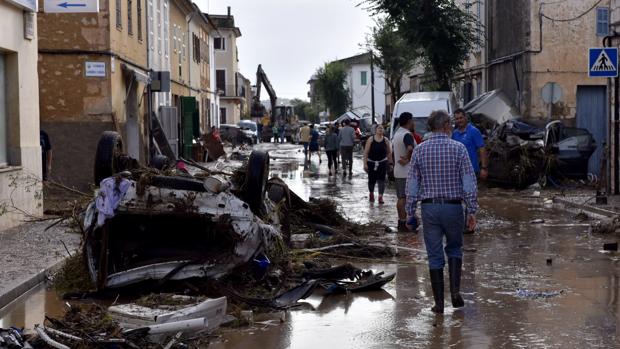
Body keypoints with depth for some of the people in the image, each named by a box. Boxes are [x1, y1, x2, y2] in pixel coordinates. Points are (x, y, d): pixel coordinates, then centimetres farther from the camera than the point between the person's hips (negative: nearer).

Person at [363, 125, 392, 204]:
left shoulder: (385, 140, 0)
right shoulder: (371, 139, -4)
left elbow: (389, 153, 7)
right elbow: (366, 152, -5)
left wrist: (390, 163, 5)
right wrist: (365, 164, -10)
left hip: (382, 162, 0)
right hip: (371, 162, 0)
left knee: (381, 180, -10)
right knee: (372, 180, 10)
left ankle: (380, 196, -11)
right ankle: (371, 194, 35)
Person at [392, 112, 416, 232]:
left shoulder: (397, 133, 12)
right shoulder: (407, 135, -18)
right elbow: (410, 148, -35)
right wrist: (408, 159, -17)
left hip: (398, 171, 9)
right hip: (407, 172, -9)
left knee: (400, 197, 14)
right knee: (404, 198, -5)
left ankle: (401, 222, 20)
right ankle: (403, 224, -3)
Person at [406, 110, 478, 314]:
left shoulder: (419, 150, 1)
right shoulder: (458, 148, -5)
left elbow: (412, 184, 1)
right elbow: (469, 182, -7)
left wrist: (410, 212, 7)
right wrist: (472, 211, -2)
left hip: (429, 208, 1)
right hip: (453, 206, -1)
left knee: (434, 256, 6)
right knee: (454, 249, 19)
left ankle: (439, 303, 8)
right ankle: (455, 291, 4)